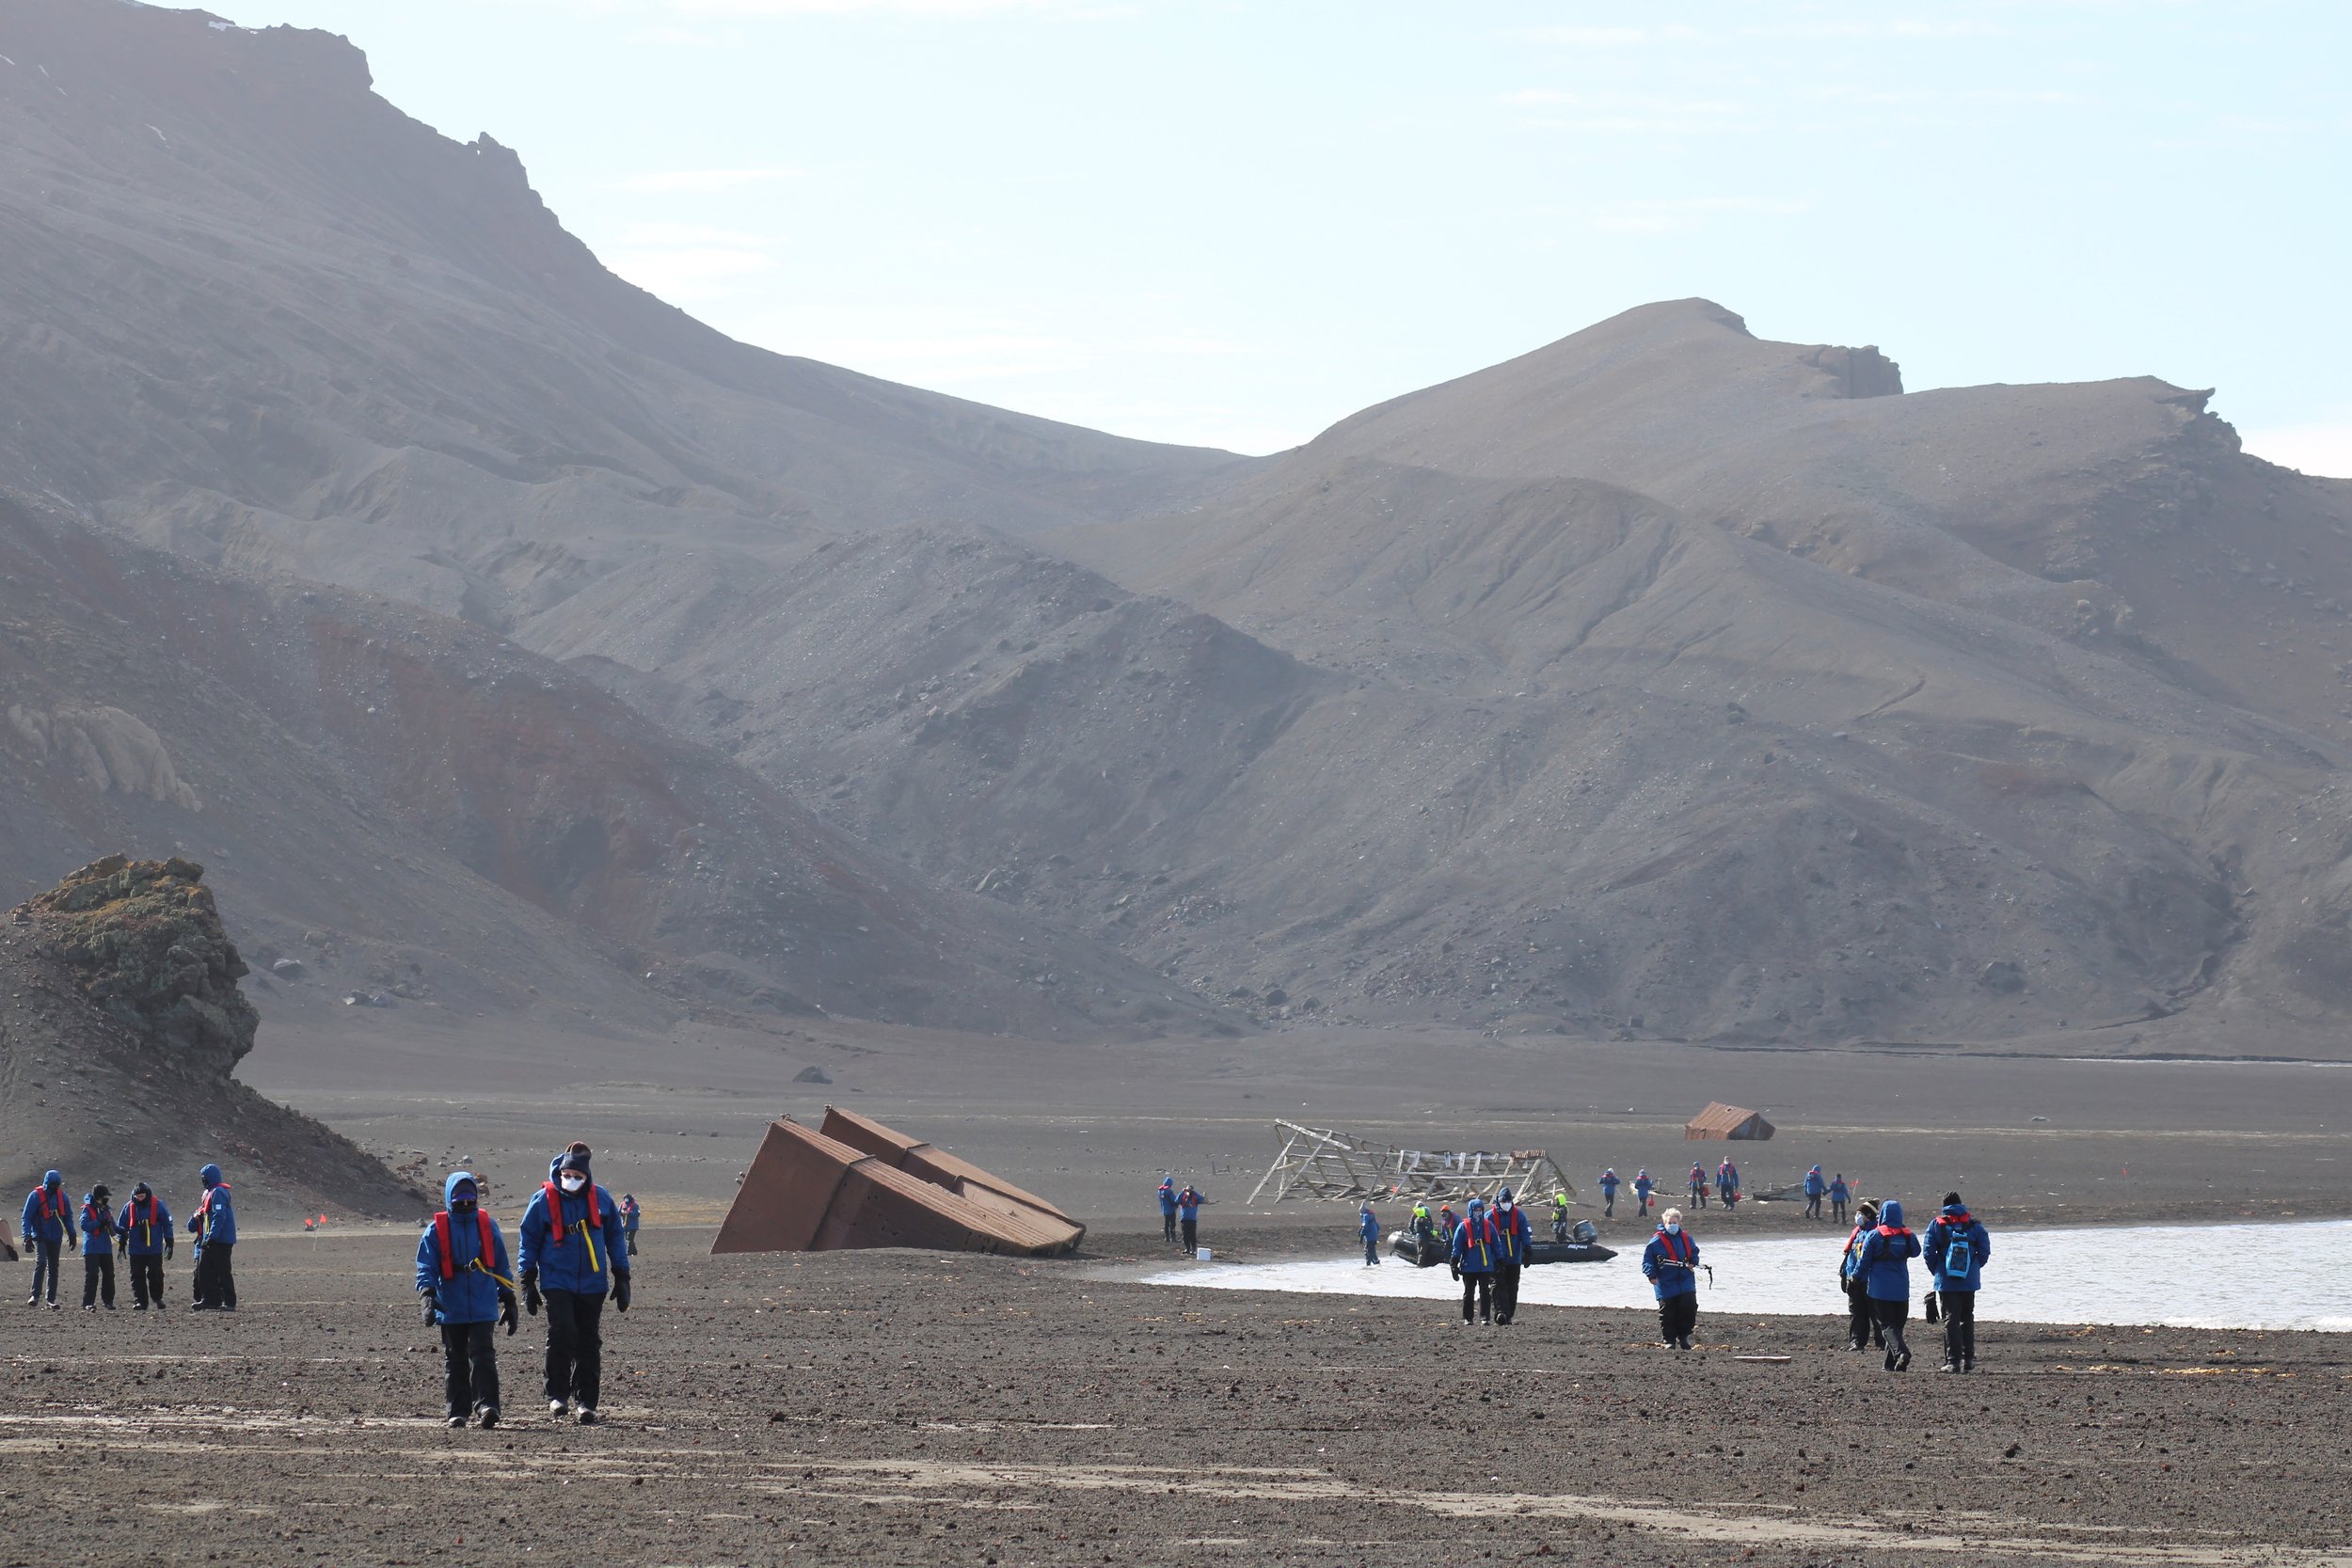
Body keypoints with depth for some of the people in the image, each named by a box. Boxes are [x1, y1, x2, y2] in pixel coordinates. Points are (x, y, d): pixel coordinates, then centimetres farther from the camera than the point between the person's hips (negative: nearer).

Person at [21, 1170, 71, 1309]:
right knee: (41, 1262, -22)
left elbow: (67, 1217, 17)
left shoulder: (61, 1196, 4)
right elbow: (26, 1217, -9)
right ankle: (35, 1295, -23)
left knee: (53, 1267, 7)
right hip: (40, 1236, -5)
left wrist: (71, 1234, 14)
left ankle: (51, 1299, 13)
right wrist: (27, 1236, -17)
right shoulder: (35, 1196, -9)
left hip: (55, 1238, 5)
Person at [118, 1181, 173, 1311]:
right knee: (137, 1276, 1)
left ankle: (157, 1299, 16)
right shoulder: (129, 1207, 4)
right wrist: (122, 1243, 9)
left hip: (155, 1250, -2)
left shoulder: (158, 1205, -2)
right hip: (136, 1250, 2)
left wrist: (169, 1242, 3)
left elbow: (167, 1224, 5)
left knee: (156, 1275, 0)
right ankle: (140, 1301, 7)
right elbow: (122, 1227, 13)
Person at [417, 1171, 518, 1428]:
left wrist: (508, 1302, 14)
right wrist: (427, 1295, -19)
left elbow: (501, 1265, 14)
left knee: (483, 1356, -13)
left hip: (483, 1308, 0)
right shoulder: (437, 1230, 3)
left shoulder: (487, 1226, 8)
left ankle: (486, 1405, -20)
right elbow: (426, 1266, -2)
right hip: (451, 1309, 0)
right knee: (455, 1360, 6)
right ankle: (457, 1411, 11)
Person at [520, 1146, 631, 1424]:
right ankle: (557, 1395, -8)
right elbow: (529, 1241, 6)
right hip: (557, 1283, -2)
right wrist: (528, 1283, 3)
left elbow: (614, 1238, 13)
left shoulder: (601, 1199, 4)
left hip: (592, 1284, 2)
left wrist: (622, 1278, 11)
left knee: (589, 1343, 3)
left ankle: (585, 1402, 9)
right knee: (562, 1333, -19)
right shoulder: (544, 1199, -1)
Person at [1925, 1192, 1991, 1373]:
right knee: (1967, 1319, 16)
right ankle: (1968, 1359, 17)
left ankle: (1953, 1360, -9)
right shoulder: (1974, 1225, 2)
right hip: (1969, 1281, 2)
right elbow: (1985, 1250, -1)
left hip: (1946, 1281, -2)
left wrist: (1936, 1271, 7)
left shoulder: (1937, 1225, -2)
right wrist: (1974, 1268, 12)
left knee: (1950, 1319, -1)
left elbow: (1928, 1251, -6)